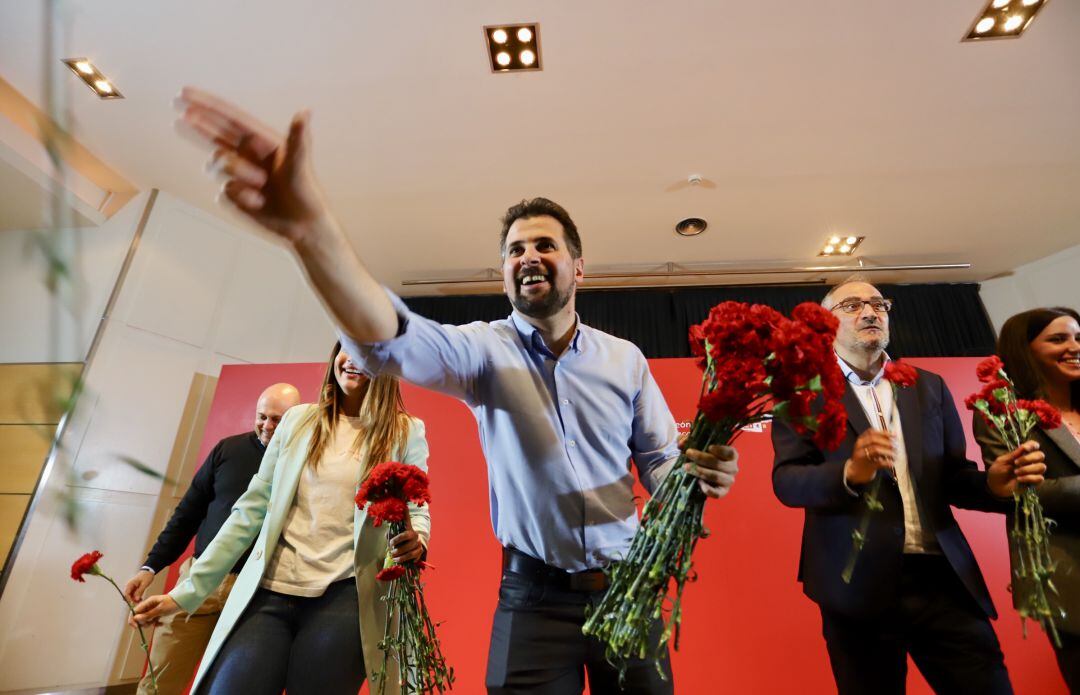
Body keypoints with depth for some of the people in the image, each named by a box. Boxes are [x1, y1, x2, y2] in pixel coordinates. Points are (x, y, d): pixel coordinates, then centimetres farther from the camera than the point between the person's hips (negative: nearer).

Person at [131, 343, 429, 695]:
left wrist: (415, 542, -18)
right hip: (269, 593, 3)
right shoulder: (298, 420, 8)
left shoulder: (405, 432, 1)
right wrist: (186, 591, 9)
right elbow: (252, 509, 10)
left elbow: (417, 511, 5)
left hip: (343, 598, -2)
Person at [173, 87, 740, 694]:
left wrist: (700, 473, -20)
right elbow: (393, 340, -28)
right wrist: (314, 231, -45)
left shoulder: (624, 358, -1)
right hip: (533, 596, -2)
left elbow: (658, 460, 3)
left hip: (628, 588, 3)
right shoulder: (485, 348, -9)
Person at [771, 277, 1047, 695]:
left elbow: (949, 477, 11)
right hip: (860, 582, -3)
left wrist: (993, 483, -10)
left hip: (943, 577, 4)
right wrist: (851, 472, -29)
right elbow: (786, 481, -12)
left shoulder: (928, 387, 12)